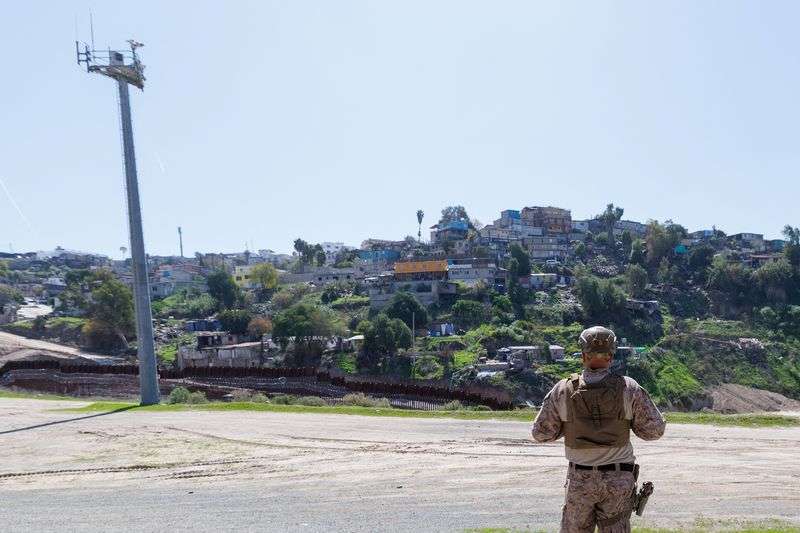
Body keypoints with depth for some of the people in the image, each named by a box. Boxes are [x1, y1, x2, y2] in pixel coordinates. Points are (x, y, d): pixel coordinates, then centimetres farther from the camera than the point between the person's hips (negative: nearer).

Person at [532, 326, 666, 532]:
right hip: (619, 480, 0)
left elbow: (541, 432, -2)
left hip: (580, 479, 0)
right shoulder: (629, 389, -9)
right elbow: (655, 429, -4)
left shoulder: (563, 390, -8)